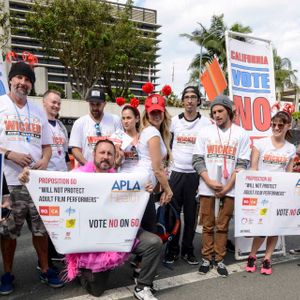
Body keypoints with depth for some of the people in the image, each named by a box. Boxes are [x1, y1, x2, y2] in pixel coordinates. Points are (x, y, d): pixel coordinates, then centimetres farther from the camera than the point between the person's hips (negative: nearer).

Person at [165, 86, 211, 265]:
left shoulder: (206, 123, -1)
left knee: (191, 214, 5)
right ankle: (172, 250, 17)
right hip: (175, 173, 2)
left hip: (195, 174, -1)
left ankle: (188, 250, 19)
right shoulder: (174, 121, 5)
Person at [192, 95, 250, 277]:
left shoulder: (241, 134, 3)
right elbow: (197, 159, 1)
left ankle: (220, 260, 20)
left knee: (222, 226, 8)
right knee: (207, 225, 8)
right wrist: (209, 182, -11)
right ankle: (206, 258, 21)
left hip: (229, 189, 0)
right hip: (207, 188, 1)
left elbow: (243, 163, -1)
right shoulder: (205, 132, 5)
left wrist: (228, 186, -9)